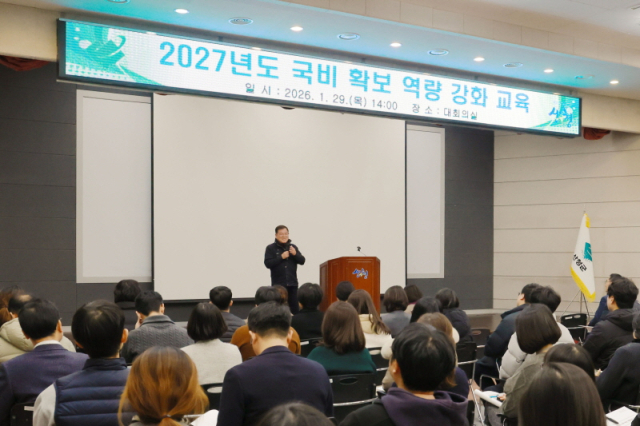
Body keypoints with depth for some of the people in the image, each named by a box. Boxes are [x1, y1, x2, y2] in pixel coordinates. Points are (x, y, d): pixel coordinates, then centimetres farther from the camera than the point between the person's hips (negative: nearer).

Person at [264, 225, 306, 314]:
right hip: (278, 284, -3)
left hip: (292, 284, 3)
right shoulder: (271, 248, 0)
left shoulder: (293, 247, 11)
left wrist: (295, 254, -12)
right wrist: (281, 257, -16)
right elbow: (268, 263, -10)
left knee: (294, 308, 5)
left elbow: (302, 261, 7)